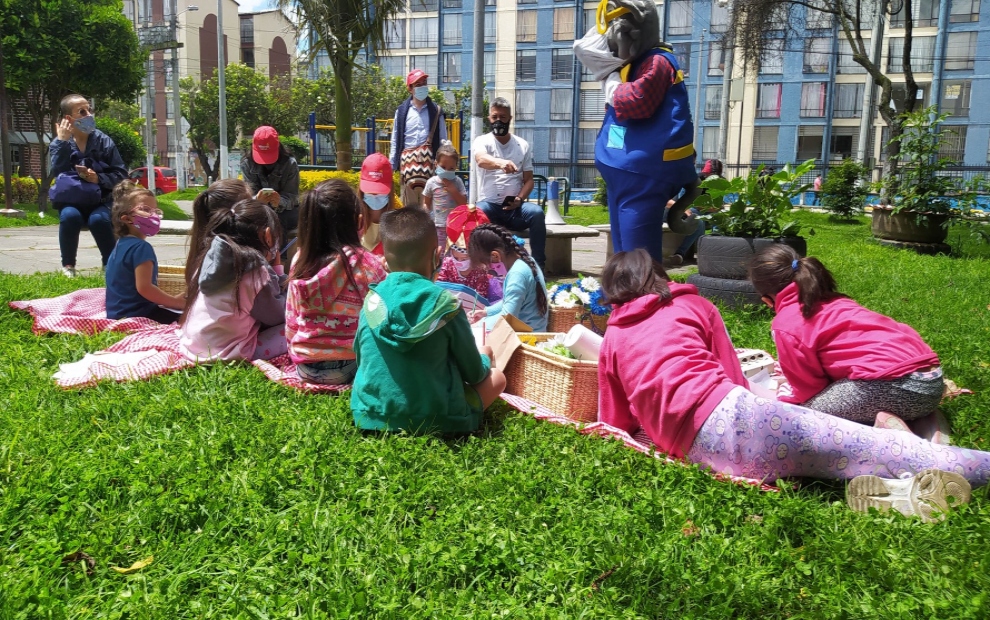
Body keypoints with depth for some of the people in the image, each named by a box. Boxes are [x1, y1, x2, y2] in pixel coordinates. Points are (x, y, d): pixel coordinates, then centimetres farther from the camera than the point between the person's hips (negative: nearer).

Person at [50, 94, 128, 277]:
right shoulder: (59, 143, 1)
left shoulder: (104, 141, -1)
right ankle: (68, 265, -11)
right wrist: (62, 141, -19)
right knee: (70, 216, -33)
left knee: (99, 219, -33)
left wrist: (98, 178, -21)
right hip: (71, 200, 1)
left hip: (100, 200, 0)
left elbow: (121, 175, -4)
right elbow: (59, 174, -16)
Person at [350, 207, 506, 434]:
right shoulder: (446, 306, -16)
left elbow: (361, 360, 8)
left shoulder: (371, 302, -6)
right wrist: (485, 361, 20)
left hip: (372, 417, 2)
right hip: (435, 420, -2)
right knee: (496, 377, 20)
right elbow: (474, 373, -4)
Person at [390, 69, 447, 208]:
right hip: (408, 160, 0)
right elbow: (395, 140, 10)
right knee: (409, 202, 2)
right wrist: (392, 165, 7)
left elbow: (443, 139, 10)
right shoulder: (401, 111, 7)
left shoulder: (436, 111, 8)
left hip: (428, 159, 0)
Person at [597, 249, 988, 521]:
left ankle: (895, 491, -18)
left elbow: (616, 423, 24)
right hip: (723, 414, -1)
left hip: (692, 450, 2)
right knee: (861, 446, 0)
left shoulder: (612, 339, 21)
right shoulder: (693, 305, 20)